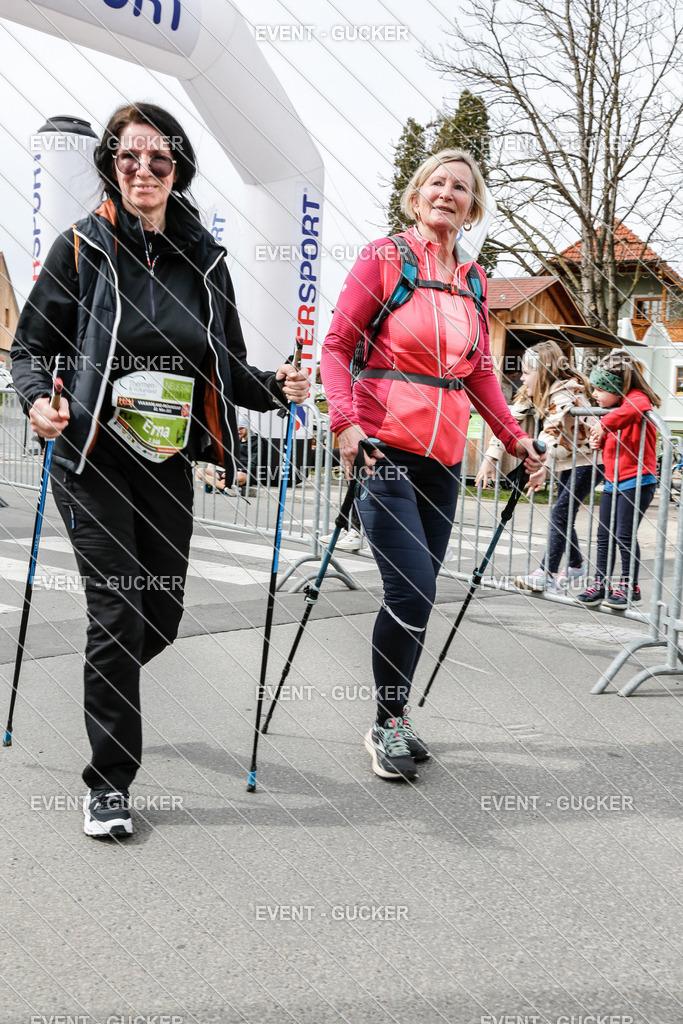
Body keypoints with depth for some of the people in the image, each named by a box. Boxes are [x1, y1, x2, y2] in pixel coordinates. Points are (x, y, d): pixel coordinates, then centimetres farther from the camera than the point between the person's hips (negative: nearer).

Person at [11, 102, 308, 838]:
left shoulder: (203, 258, 9)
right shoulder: (81, 248, 0)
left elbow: (227, 365, 12)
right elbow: (31, 347, 1)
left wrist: (273, 389, -8)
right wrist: (39, 400, -19)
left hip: (169, 461, 4)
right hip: (92, 459, -3)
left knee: (163, 618, 9)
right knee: (119, 613, -8)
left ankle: (105, 689, 45)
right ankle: (109, 782, 8)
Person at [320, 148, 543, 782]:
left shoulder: (474, 282, 14)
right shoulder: (385, 257, 0)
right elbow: (336, 346, -3)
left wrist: (514, 437, 11)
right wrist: (346, 421, -17)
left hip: (444, 456, 5)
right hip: (385, 447, -5)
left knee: (418, 596, 8)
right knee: (412, 592, -13)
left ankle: (394, 717, 23)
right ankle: (388, 724, 6)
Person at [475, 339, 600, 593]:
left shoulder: (565, 393, -27)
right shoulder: (531, 392, -1)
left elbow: (553, 429, -42)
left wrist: (542, 467, -55)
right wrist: (490, 457, -11)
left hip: (588, 458, -8)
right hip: (566, 459, 9)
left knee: (561, 512, -14)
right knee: (563, 514, 9)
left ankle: (547, 574, -13)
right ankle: (576, 566, 26)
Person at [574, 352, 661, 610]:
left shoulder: (638, 399, -14)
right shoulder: (615, 406, 14)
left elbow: (631, 409, -41)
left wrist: (604, 424, -33)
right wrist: (600, 439, 7)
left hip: (637, 482, -9)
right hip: (613, 482, 9)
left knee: (625, 535, -5)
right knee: (604, 535, 8)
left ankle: (629, 586, 7)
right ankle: (601, 583, 15)